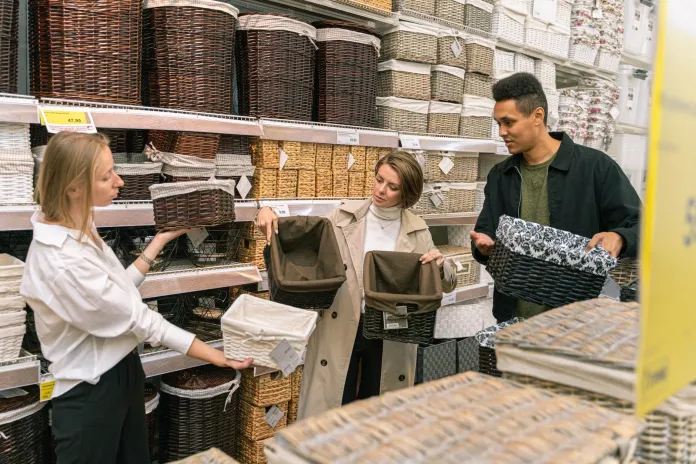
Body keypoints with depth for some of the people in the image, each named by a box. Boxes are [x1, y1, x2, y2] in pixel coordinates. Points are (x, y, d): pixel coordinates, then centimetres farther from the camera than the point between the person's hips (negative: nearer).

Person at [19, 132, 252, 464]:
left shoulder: (77, 231, -1)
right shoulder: (62, 261, -29)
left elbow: (119, 291, 3)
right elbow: (137, 318, -24)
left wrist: (159, 241, 8)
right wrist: (217, 355, -18)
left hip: (122, 373, 9)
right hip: (90, 392, -9)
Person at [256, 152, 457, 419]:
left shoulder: (417, 231, 0)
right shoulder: (345, 217, -2)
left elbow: (447, 284, 6)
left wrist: (441, 265, -17)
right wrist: (268, 216, -15)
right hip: (340, 327, -1)